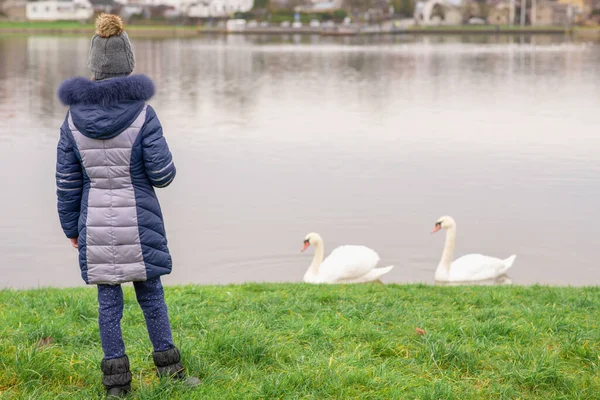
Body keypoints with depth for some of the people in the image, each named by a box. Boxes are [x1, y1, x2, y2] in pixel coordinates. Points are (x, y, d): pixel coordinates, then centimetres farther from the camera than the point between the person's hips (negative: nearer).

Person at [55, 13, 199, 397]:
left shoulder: (74, 117, -3)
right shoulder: (142, 114, -13)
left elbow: (67, 181, 1)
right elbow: (162, 173, -12)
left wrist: (72, 228, 12)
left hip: (95, 224, 2)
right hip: (138, 222, -2)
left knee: (108, 300, 9)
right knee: (151, 293, 11)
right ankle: (169, 369, 16)